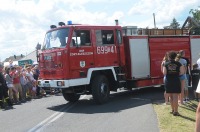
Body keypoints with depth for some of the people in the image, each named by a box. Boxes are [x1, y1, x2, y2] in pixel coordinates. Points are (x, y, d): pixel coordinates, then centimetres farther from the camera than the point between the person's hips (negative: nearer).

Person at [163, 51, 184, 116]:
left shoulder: (166, 64, -1)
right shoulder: (178, 63, 0)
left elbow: (164, 73, -7)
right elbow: (182, 72, -5)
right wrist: (176, 74, 10)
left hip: (168, 81, 1)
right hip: (176, 81, -1)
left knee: (171, 96, 14)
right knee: (175, 96, 0)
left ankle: (173, 110, 23)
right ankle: (175, 111, 2)